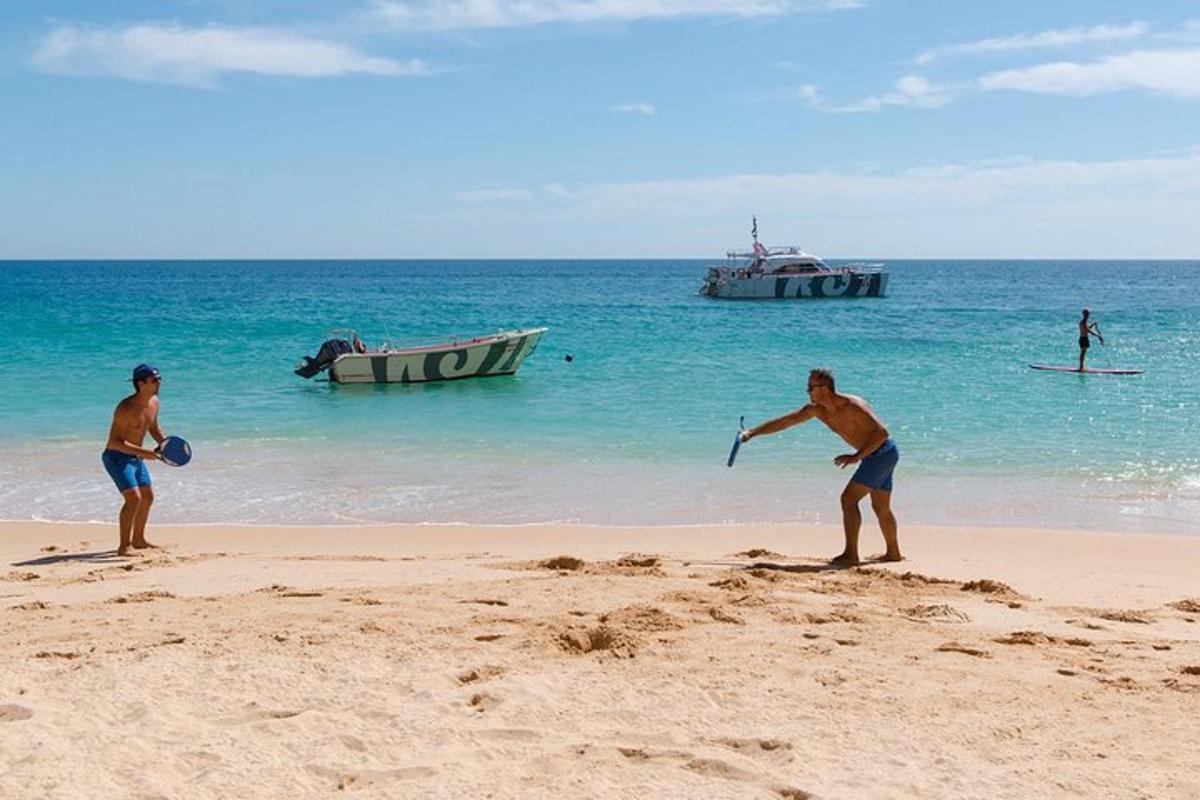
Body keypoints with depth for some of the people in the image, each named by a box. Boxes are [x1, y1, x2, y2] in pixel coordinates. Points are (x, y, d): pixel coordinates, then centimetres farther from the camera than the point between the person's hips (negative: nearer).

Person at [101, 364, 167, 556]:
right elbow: (114, 442, -28)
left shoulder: (154, 402, 0)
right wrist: (142, 451, -36)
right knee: (133, 498, -20)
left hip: (136, 458, 9)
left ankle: (138, 539, 33)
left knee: (147, 497, 17)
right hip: (116, 457, -9)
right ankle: (124, 546, -16)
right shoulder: (126, 408, -26)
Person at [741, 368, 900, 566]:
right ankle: (893, 553, 33)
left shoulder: (852, 407, -26)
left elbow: (882, 433, -29)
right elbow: (784, 421, 1)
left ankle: (851, 554, -15)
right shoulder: (817, 409, -1)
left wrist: (856, 457, -31)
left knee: (849, 499, -15)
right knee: (881, 508, 19)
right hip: (876, 455, 9)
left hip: (883, 453, -9)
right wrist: (752, 432, -4)